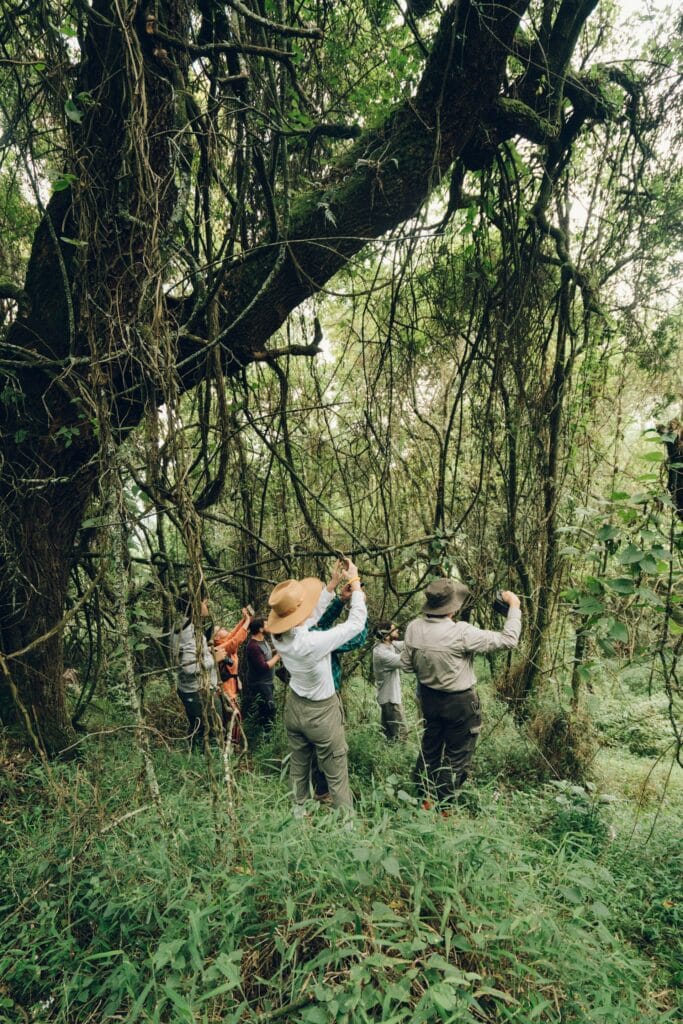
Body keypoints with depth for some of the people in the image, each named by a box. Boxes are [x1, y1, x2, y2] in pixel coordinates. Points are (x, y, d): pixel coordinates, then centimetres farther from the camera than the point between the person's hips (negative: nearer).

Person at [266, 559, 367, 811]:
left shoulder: (279, 636, -15)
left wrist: (332, 584, 2)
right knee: (336, 776, 12)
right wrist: (355, 582, -16)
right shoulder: (313, 643, -35)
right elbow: (356, 623, -26)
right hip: (321, 714, -7)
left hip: (294, 707, 7)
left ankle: (297, 812, 44)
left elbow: (314, 613, 2)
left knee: (298, 768, 25)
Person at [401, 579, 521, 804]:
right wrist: (514, 606, -11)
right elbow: (508, 639, -22)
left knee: (430, 746, 23)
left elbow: (407, 664, 0)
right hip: (459, 702, -5)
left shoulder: (413, 628, -13)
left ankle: (424, 796, 38)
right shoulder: (461, 633, -29)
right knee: (457, 755, 13)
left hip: (429, 697, 6)